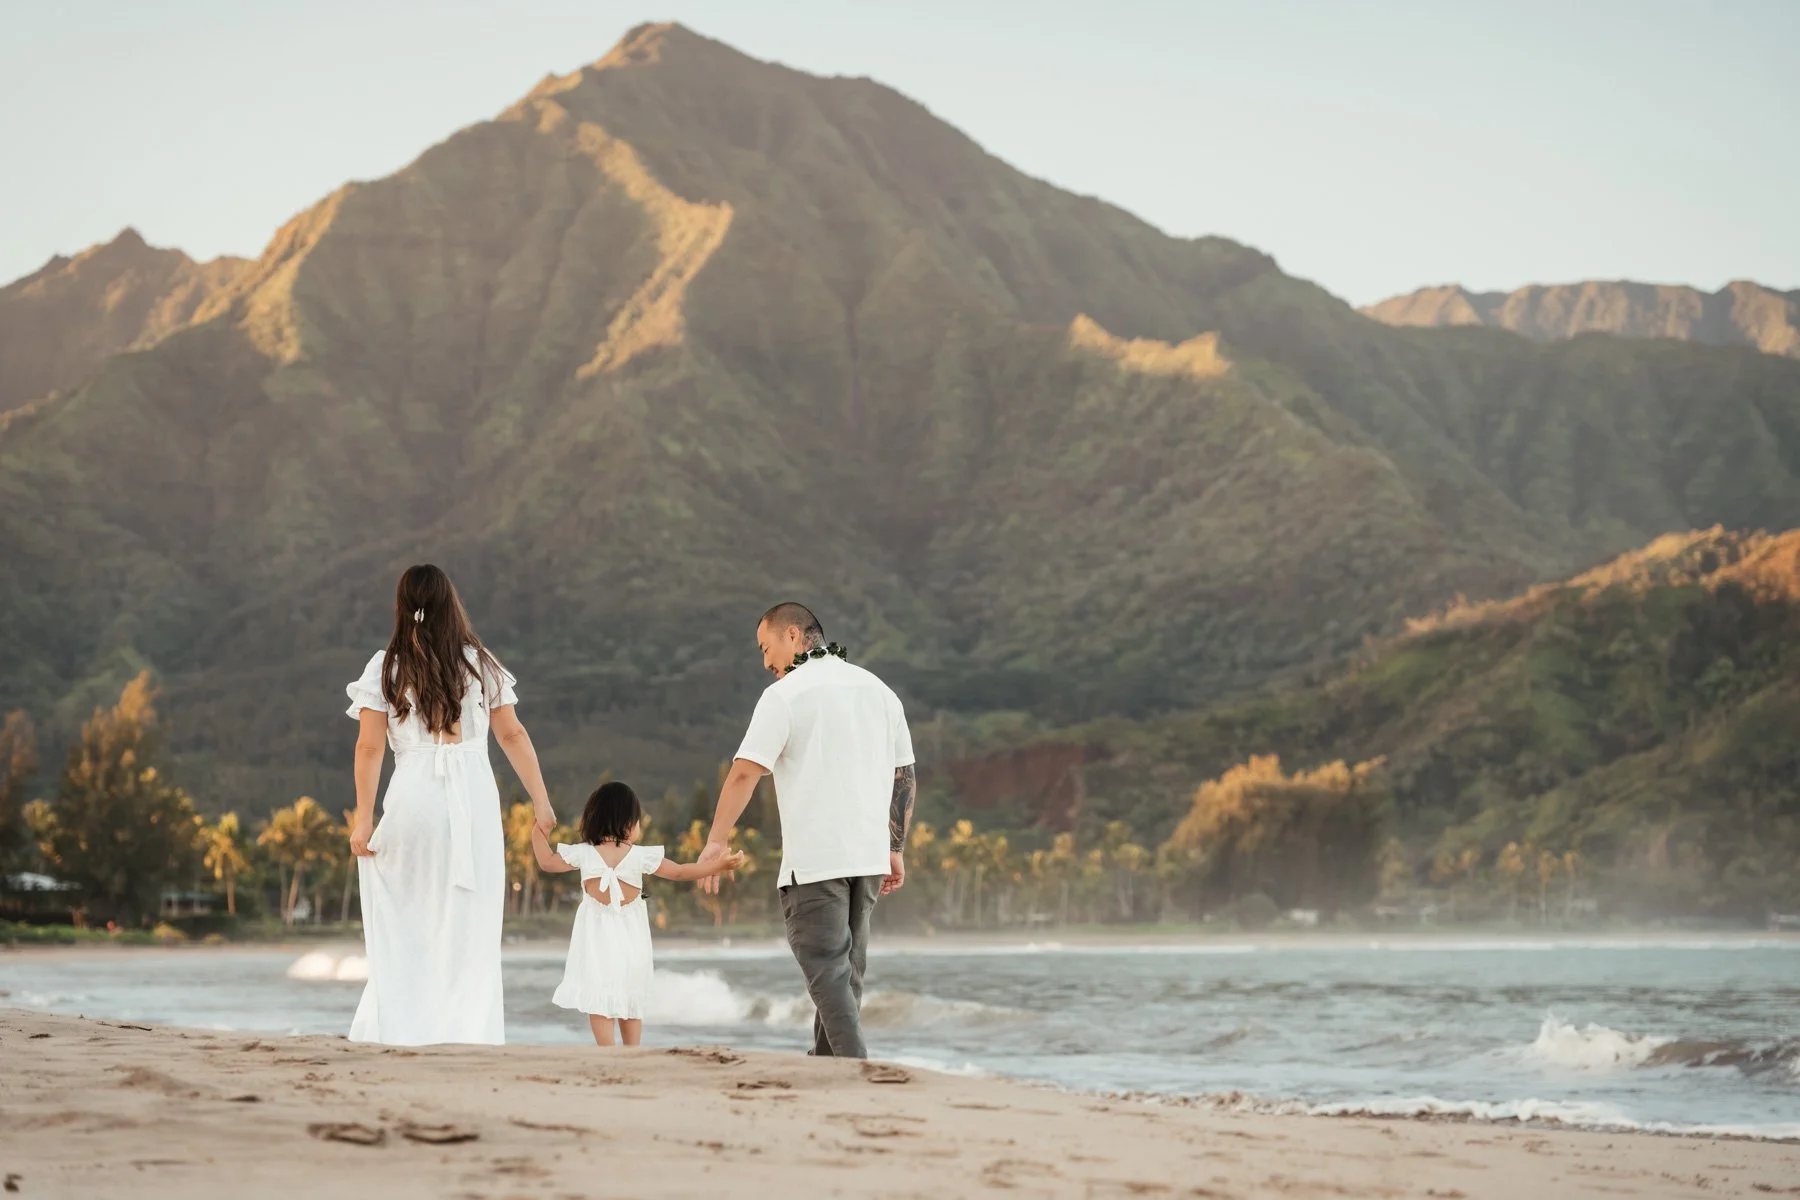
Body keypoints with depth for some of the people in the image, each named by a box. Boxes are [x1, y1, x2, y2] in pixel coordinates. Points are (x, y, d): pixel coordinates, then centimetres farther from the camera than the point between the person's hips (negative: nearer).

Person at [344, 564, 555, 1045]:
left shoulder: (385, 669, 1)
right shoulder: (479, 663, 5)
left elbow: (370, 747, -4)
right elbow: (513, 735, 8)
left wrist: (363, 817, -1)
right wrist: (540, 801, 13)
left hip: (412, 797, -1)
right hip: (474, 801, 1)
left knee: (402, 927, 11)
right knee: (468, 929, 5)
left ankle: (397, 1030, 7)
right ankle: (466, 1031, 3)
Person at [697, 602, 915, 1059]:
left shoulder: (786, 695, -7)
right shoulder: (878, 690, 13)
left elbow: (745, 772, -14)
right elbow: (904, 777, 15)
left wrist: (716, 842, -12)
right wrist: (895, 849, 20)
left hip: (813, 861, -7)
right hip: (868, 856, 7)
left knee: (828, 973, -5)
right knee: (845, 972, 14)